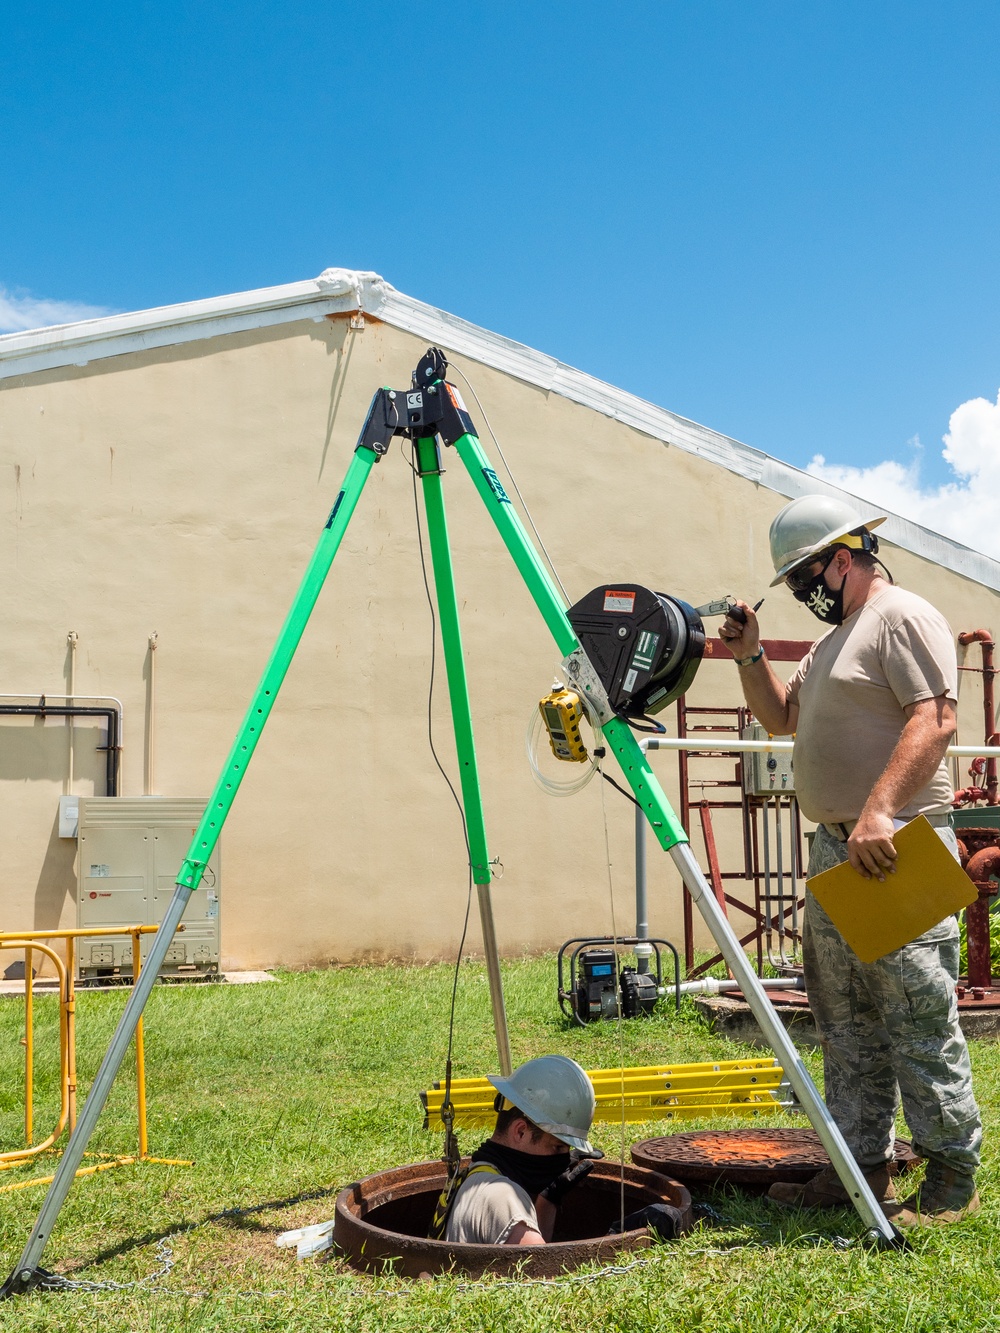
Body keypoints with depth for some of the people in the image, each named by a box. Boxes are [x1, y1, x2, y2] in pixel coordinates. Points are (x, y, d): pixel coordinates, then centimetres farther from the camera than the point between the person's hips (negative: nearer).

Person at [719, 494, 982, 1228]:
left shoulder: (904, 617, -8)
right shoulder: (835, 638, 22)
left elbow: (936, 719, -20)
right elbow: (781, 717, 28)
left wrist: (880, 811, -29)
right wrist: (750, 655, 12)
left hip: (896, 848, -10)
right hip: (838, 848, 10)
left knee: (919, 1020, -6)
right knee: (846, 1023, 12)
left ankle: (954, 1177, 4)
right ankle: (862, 1163, 19)